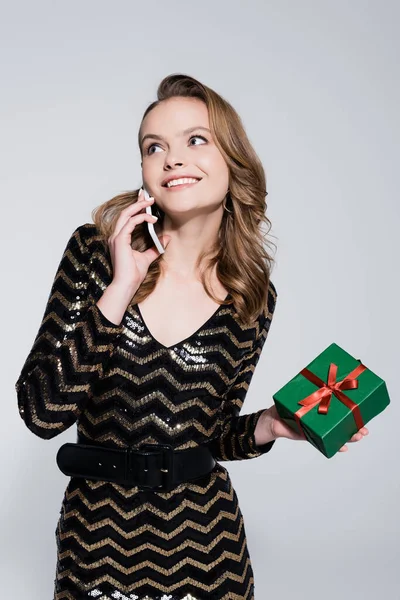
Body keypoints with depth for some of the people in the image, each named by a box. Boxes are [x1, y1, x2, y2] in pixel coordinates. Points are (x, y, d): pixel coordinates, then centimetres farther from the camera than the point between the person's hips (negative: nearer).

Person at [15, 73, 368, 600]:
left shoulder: (252, 298, -4)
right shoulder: (95, 251, -9)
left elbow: (208, 432, 6)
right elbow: (41, 412, -17)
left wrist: (267, 427, -13)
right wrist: (120, 290, -21)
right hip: (97, 540, -1)